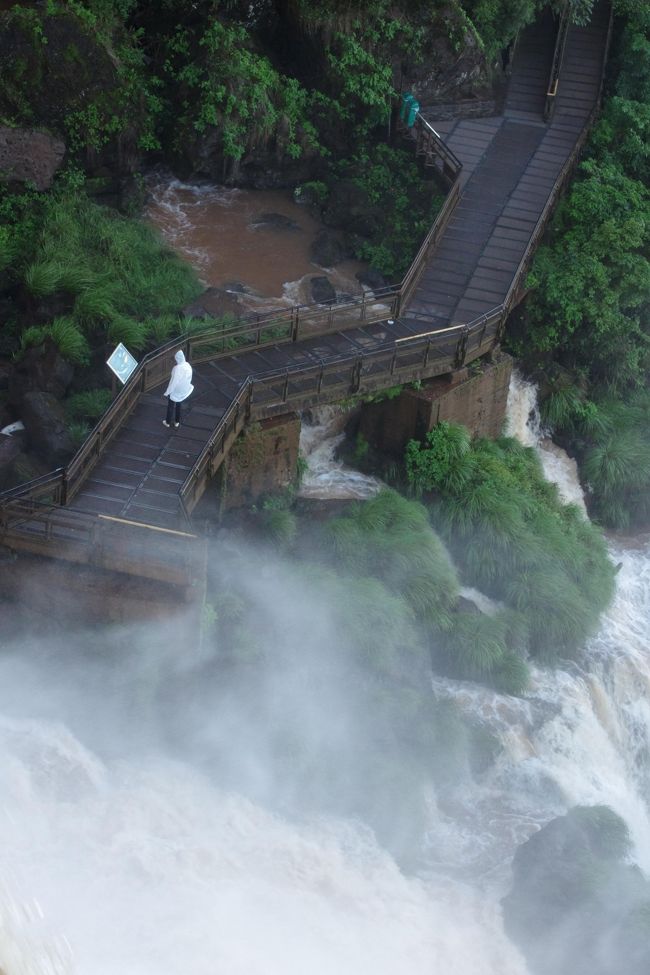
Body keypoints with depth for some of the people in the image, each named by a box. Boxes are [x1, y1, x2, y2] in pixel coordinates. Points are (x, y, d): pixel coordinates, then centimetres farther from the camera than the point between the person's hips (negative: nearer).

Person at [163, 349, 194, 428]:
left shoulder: (177, 368, -34)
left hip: (175, 391, -6)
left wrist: (167, 392, -15)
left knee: (170, 407, 18)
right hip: (184, 391, 6)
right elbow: (189, 378, 2)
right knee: (178, 406, 27)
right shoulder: (188, 366, -13)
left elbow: (173, 382, -27)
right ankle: (177, 422, 41)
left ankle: (168, 422, 36)